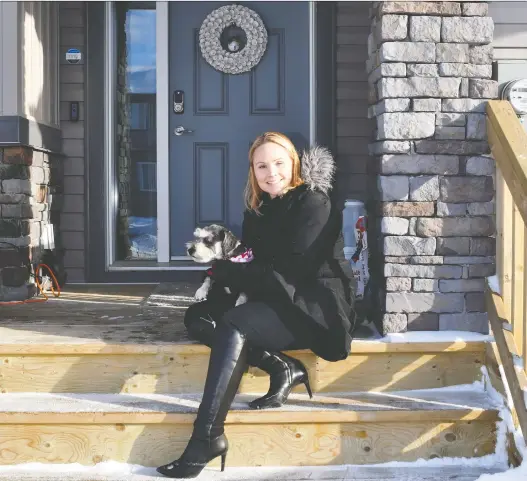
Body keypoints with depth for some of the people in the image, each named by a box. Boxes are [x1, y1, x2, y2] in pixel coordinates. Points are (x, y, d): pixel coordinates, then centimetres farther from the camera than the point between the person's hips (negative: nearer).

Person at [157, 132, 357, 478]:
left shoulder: (313, 203, -9)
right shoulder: (259, 210, 13)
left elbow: (293, 271, -18)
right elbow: (257, 266, 8)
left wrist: (226, 271, -13)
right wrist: (227, 271, -15)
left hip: (315, 307, -8)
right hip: (275, 304, 8)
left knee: (234, 323, -30)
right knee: (198, 317, -8)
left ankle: (207, 438, -32)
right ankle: (284, 369, -14)